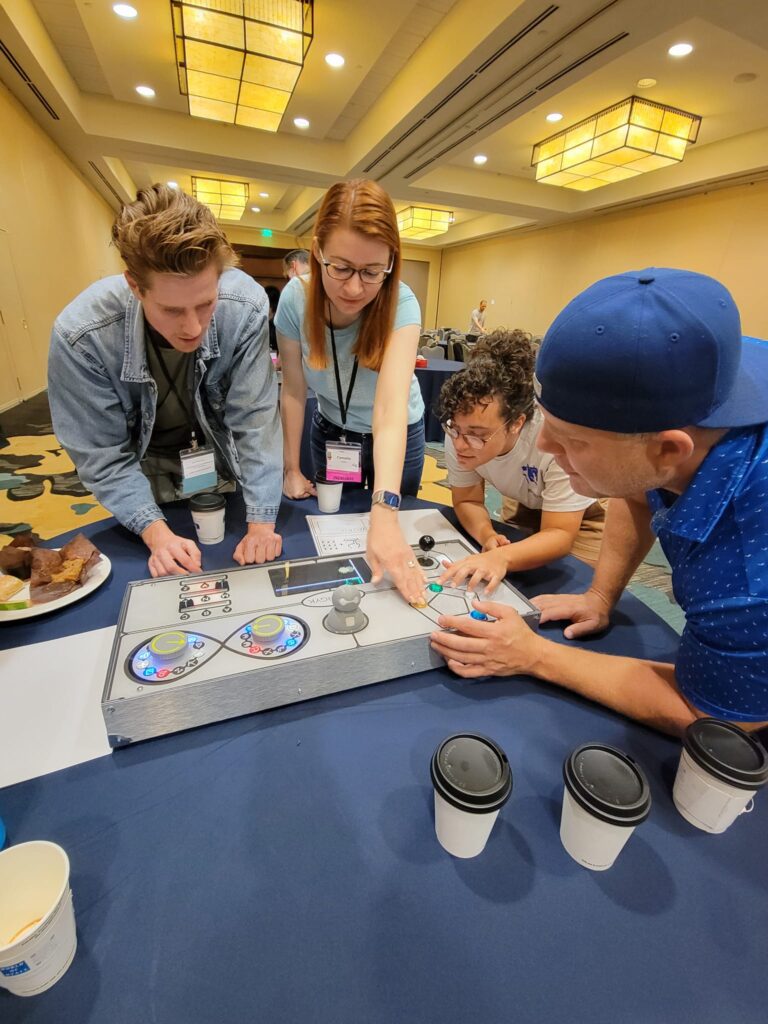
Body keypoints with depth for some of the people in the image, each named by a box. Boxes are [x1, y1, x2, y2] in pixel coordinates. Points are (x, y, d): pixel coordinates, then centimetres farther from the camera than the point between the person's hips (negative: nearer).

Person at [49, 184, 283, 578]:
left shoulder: (245, 306, -30)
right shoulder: (80, 336, -30)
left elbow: (255, 419, -25)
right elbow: (101, 455, -20)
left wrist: (262, 524, -29)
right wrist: (156, 533, -33)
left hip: (223, 452, 1)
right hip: (147, 463, 0)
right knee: (167, 571, 18)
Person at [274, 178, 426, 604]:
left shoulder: (400, 305, -30)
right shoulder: (295, 298, -22)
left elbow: (391, 409, -43)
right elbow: (293, 391, -14)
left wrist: (384, 513, -54)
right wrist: (291, 468, -11)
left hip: (396, 436, -2)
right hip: (329, 430, 2)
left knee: (391, 543, 15)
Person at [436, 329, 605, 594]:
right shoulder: (460, 432, -27)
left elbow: (561, 534, -33)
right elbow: (467, 500, -13)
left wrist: (501, 557, -52)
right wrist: (488, 537, -34)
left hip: (586, 514, -3)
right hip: (524, 508, 3)